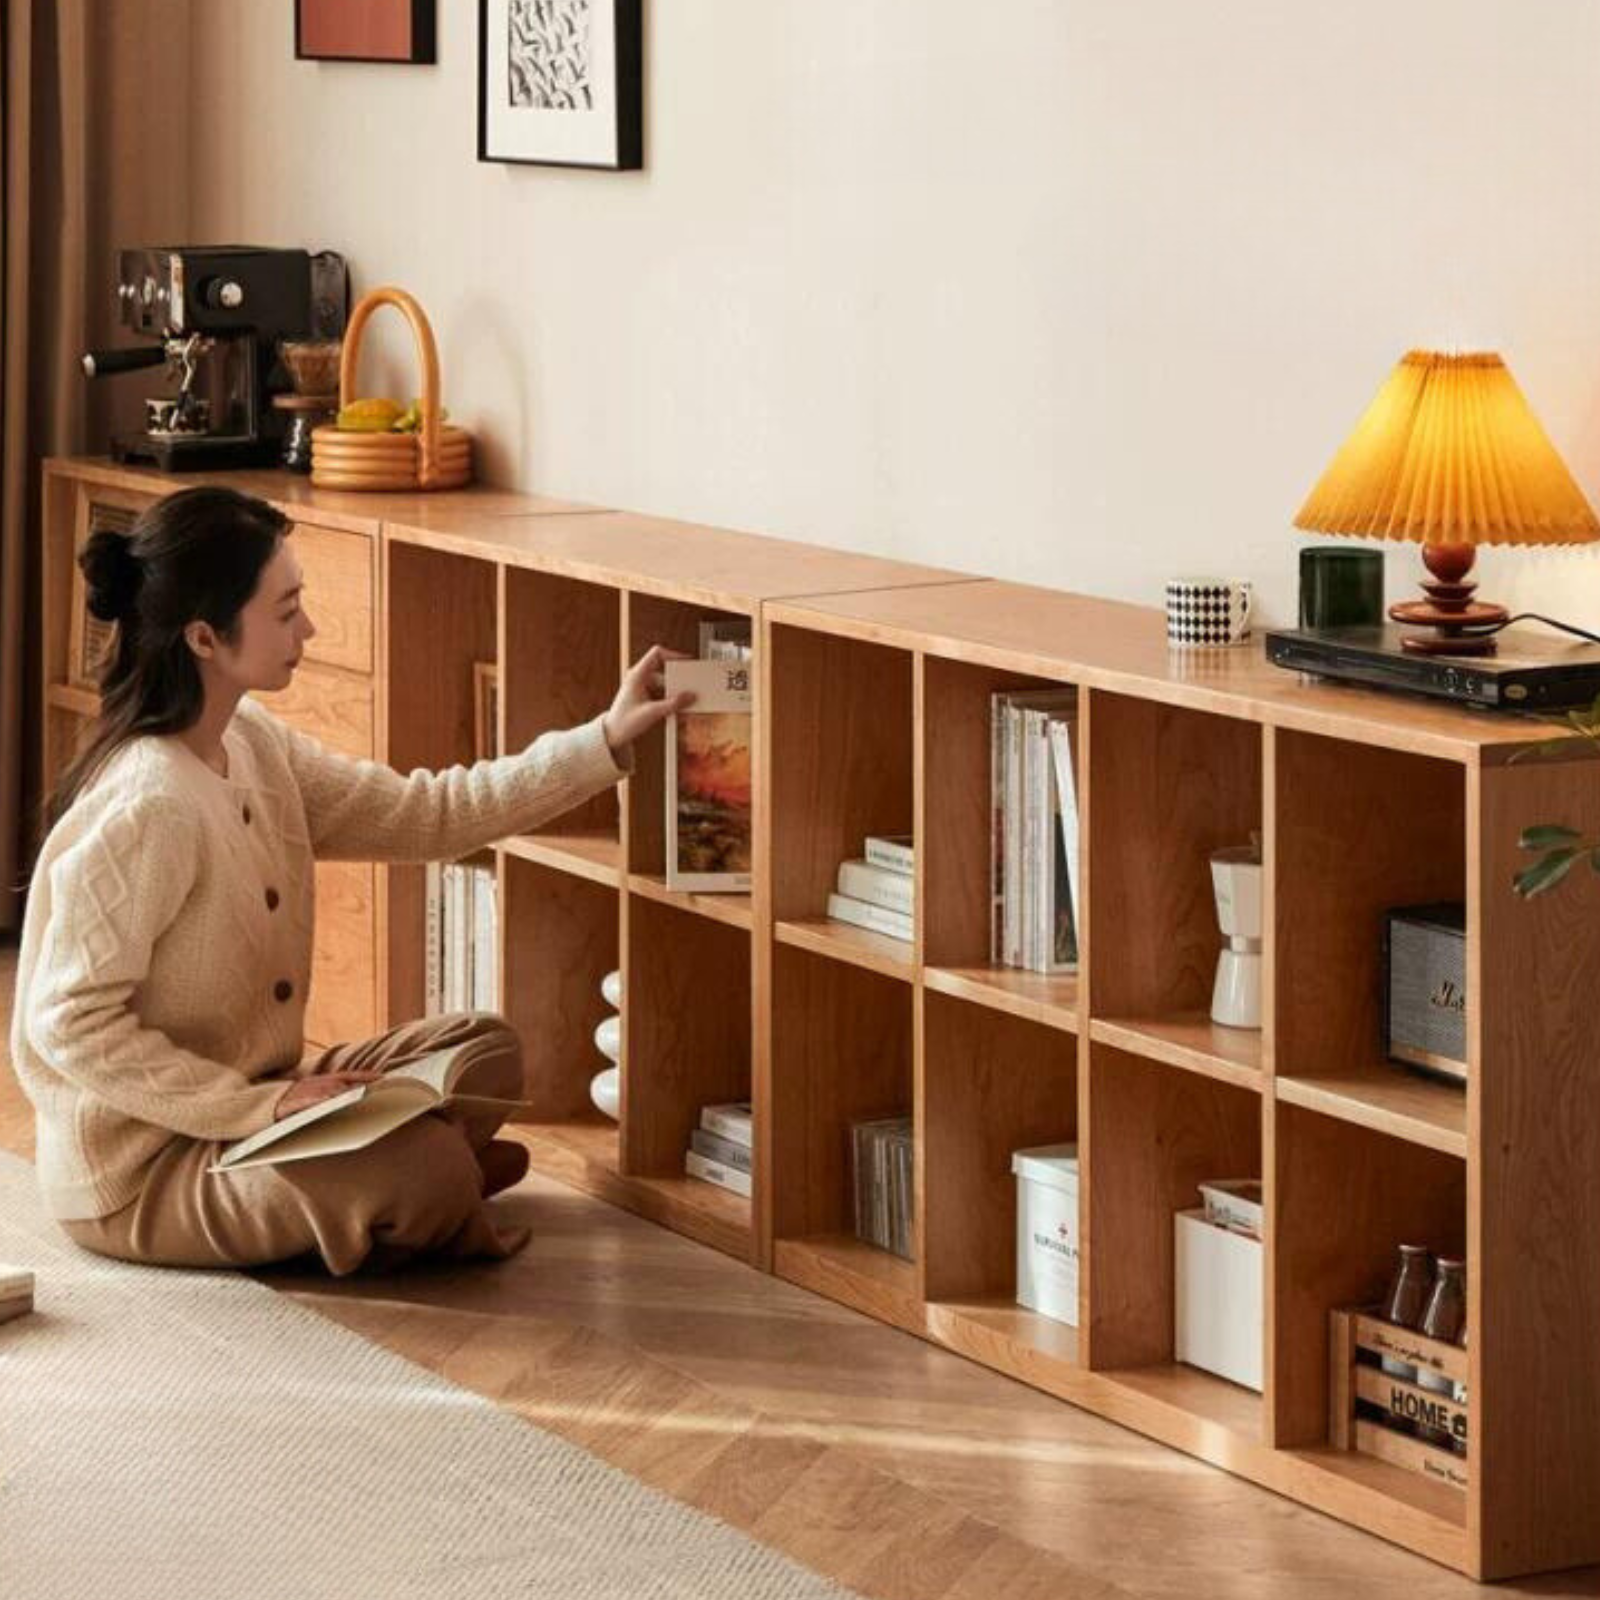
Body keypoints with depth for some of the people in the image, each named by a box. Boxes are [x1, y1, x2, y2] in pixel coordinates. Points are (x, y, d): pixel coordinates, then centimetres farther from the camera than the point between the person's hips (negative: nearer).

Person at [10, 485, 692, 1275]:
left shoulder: (252, 744, 1)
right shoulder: (147, 810, -27)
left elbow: (422, 814, 7)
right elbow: (71, 1024, -26)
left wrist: (604, 741, 4)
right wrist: (259, 1105, -25)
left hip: (244, 1099, 9)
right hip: (139, 1176, -9)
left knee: (483, 1050, 13)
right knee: (428, 1169, -24)